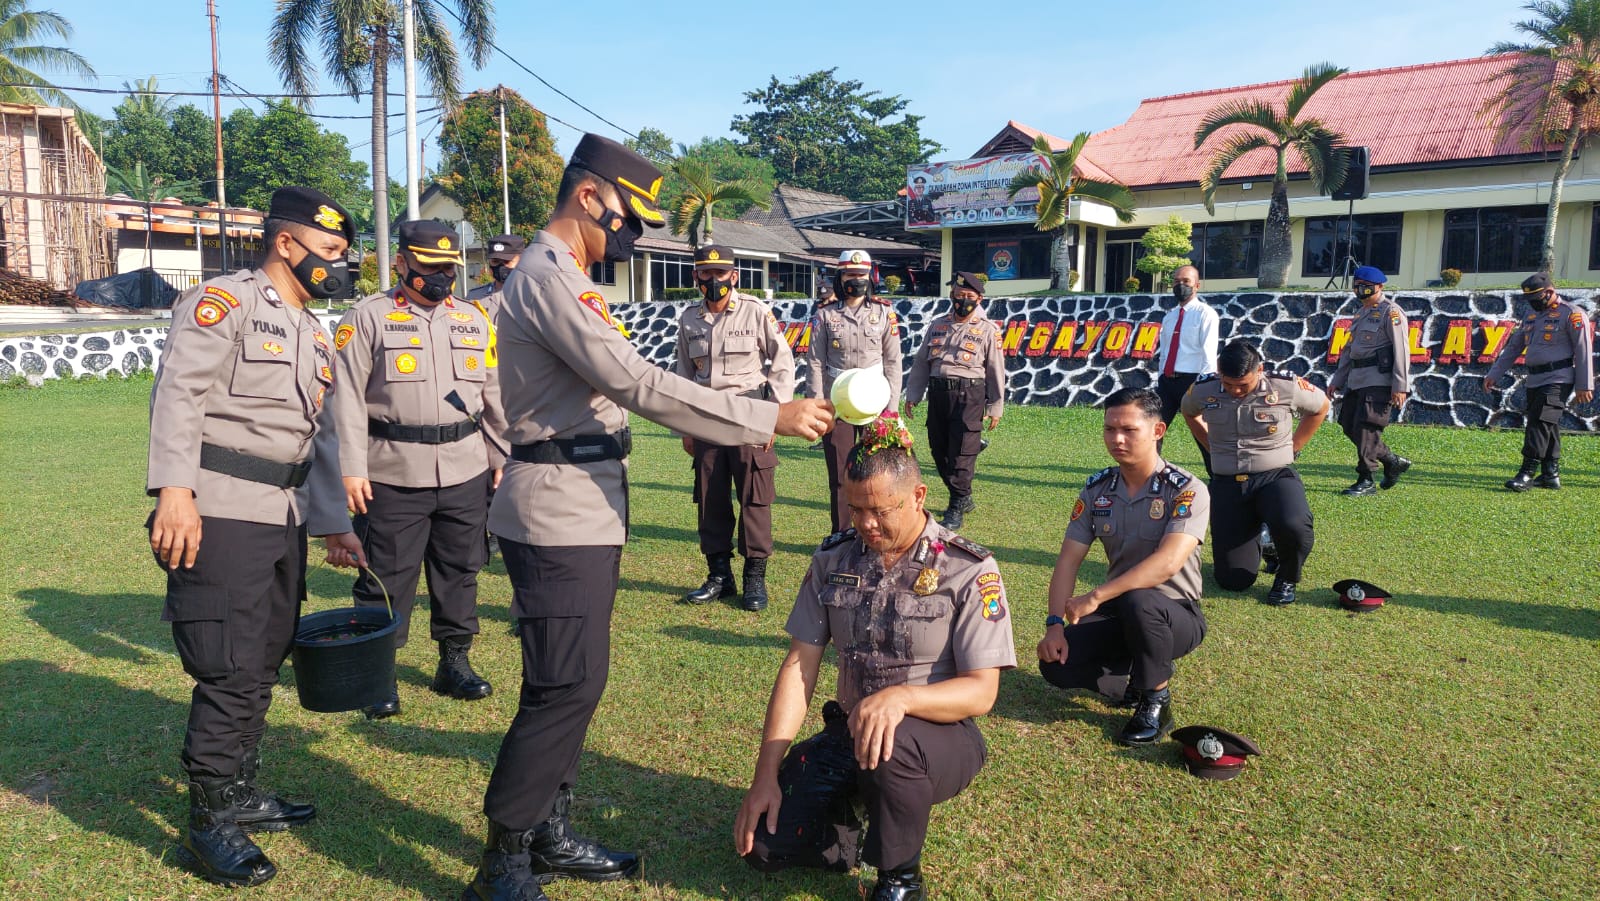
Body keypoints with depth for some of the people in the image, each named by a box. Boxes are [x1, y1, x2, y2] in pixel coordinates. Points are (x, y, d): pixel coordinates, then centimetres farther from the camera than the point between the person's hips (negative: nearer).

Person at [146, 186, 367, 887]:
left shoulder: (315, 334, 19)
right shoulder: (223, 302, -7)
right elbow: (179, 390, -20)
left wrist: (335, 528, 16)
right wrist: (174, 490, -31)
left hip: (284, 517, 9)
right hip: (219, 515, -9)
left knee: (264, 663, 16)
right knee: (232, 673, -5)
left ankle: (240, 794, 32)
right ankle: (209, 825, 10)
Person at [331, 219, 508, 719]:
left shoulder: (475, 321, 11)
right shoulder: (367, 318, -1)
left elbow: (494, 395, 14)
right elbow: (348, 397, -5)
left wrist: (501, 459, 11)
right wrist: (352, 469, -11)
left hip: (465, 471, 4)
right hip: (393, 473, -4)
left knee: (460, 570, 12)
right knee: (387, 576, 3)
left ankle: (455, 663, 27)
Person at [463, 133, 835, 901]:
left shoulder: (561, 278, 18)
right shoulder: (549, 277, -15)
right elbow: (640, 384, -23)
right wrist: (769, 418, -22)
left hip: (583, 513, 10)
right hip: (559, 516, -10)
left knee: (571, 685, 15)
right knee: (566, 689, -5)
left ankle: (549, 836, 27)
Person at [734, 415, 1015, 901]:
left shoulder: (969, 570, -13)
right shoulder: (832, 560, -1)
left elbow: (981, 692, -17)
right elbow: (799, 668, -3)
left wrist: (901, 697, -37)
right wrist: (766, 774, -11)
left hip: (939, 739, -3)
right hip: (848, 733, 4)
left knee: (893, 742, -39)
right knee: (764, 844, -15)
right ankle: (862, 803, 16)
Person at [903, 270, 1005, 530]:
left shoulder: (988, 330, 2)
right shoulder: (937, 325, 14)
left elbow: (996, 370, 1)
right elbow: (921, 363, 16)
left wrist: (996, 408, 0)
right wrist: (912, 396, 12)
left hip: (968, 395, -5)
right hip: (937, 394, 5)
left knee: (961, 454, -8)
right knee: (939, 450, 9)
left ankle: (956, 509, -1)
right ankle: (964, 498, 27)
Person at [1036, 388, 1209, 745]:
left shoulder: (1187, 490, -16)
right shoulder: (1097, 489, 0)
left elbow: (1168, 563, -31)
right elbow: (1069, 560, -2)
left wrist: (1095, 597, -35)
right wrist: (1054, 623, -16)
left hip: (1174, 614, -5)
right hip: (1118, 613, 5)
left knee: (1138, 602, -39)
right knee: (1055, 665, -17)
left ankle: (1155, 703, -10)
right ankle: (1147, 669, 12)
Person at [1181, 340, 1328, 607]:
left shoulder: (1286, 387, -11)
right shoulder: (1203, 390, -6)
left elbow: (1320, 407, 11)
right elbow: (1189, 413, 19)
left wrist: (1290, 449, 7)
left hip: (1276, 476, -2)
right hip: (1226, 484, 2)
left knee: (1293, 526, -38)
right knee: (1233, 580, 0)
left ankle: (1287, 578, -1)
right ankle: (1254, 538, 37)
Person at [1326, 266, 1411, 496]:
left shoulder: (1390, 312, -7)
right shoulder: (1363, 313, 20)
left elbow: (1401, 350, -13)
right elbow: (1349, 349, 25)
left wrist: (1400, 386, -19)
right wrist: (1337, 380, 22)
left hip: (1379, 380, -9)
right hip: (1357, 380, 9)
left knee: (1366, 427, -11)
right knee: (1349, 425, 8)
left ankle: (1366, 481, -3)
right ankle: (1393, 462, 22)